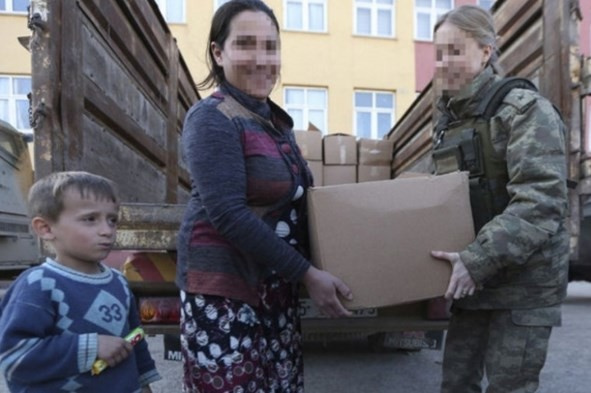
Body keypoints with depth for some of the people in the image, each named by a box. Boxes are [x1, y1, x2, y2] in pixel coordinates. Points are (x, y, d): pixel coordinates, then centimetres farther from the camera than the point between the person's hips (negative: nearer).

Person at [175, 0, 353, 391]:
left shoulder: (275, 119, 10)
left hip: (277, 287, 8)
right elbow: (228, 214, -21)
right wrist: (307, 273, -19)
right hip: (225, 289, -8)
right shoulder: (212, 119, -13)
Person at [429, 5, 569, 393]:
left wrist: (478, 260, -28)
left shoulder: (525, 109, -12)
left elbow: (541, 202, -23)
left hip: (524, 279, -7)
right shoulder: (451, 118, 10)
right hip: (475, 279, 7)